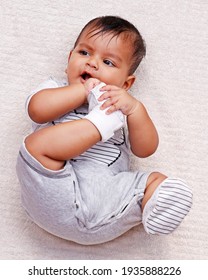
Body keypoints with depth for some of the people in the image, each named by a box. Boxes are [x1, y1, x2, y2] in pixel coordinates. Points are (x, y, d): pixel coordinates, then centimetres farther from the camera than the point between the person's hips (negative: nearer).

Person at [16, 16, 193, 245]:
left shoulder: (121, 106, 25)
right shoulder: (54, 89, 21)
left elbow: (146, 149, 8)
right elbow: (37, 109, -5)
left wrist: (134, 109, -8)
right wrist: (84, 91, -2)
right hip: (58, 198, -2)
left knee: (158, 181, -12)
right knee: (37, 144, -26)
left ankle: (153, 208, -39)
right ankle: (101, 122, -22)